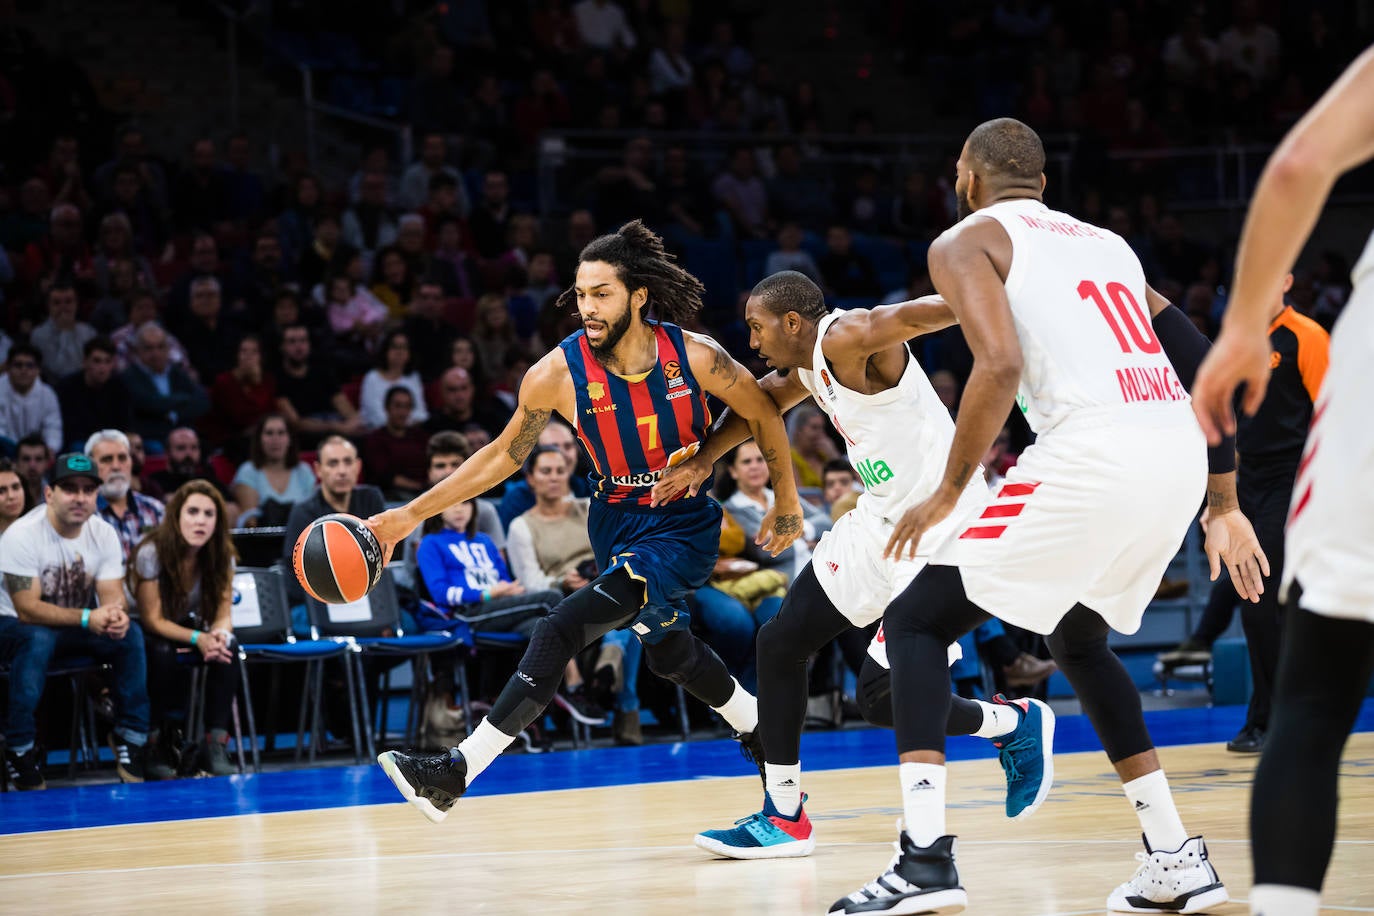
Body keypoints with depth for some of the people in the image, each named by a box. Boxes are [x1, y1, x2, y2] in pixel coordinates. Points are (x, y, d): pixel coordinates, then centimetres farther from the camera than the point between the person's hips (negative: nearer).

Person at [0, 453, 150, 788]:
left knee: (130, 635, -20)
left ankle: (130, 737, -13)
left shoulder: (104, 534, -6)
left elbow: (112, 595, -9)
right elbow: (27, 609, -27)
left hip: (78, 625, 5)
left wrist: (116, 615, -36)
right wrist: (87, 618, -39)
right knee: (37, 640, -38)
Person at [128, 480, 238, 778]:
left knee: (224, 647, -28)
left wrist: (220, 632, -37)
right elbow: (153, 620, -22)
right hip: (149, 634, -4)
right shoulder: (152, 553, -23)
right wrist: (197, 639, -37)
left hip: (190, 627, 4)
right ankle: (152, 745, -26)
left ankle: (215, 743, -26)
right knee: (163, 654, -38)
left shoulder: (222, 556, -9)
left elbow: (224, 613, -11)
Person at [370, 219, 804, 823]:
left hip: (684, 524, -5)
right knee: (668, 648, 20)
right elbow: (505, 454, 0)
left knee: (565, 628, -21)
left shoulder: (694, 356, -19)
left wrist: (787, 501, 6)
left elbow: (764, 412, -1)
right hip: (617, 520, 5)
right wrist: (412, 514, -5)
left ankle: (456, 773, -23)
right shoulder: (558, 373, -14)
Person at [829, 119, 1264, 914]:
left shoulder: (966, 242, 9)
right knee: (1079, 637, 30)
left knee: (916, 622, 6)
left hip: (1093, 457, -7)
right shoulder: (1106, 243, 29)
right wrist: (1225, 511, 26)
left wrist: (949, 492, 0)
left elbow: (1000, 366, -10)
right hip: (1181, 459, 7)